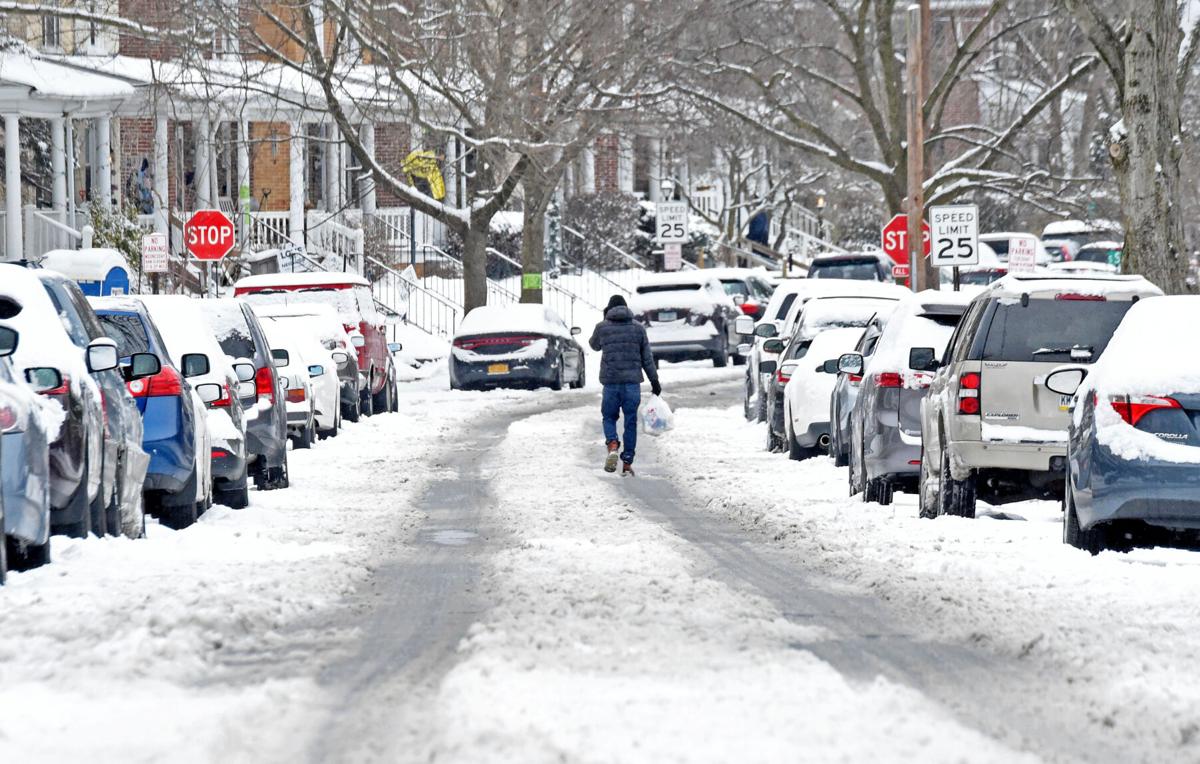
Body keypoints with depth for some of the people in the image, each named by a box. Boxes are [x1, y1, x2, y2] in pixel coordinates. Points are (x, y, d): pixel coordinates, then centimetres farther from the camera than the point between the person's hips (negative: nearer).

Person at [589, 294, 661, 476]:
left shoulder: (602, 328, 1)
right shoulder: (638, 329, 5)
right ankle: (627, 463, 6)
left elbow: (594, 345, 22)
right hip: (633, 383, 1)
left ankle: (612, 445, -16)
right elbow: (647, 358, 6)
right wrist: (654, 381, 12)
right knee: (631, 423, 7)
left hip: (611, 382, -1)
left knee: (609, 417, 13)